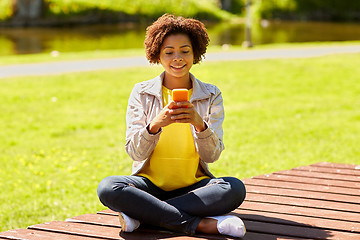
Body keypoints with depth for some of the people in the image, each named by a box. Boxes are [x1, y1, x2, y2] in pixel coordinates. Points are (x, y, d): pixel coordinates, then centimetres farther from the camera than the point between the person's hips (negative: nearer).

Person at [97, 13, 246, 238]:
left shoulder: (211, 96, 4)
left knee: (235, 189, -30)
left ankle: (141, 215, -25)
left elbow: (212, 155, -4)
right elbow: (135, 152, -5)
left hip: (193, 187, 1)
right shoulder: (142, 93, 3)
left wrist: (200, 124, -25)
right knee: (108, 188, -31)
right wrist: (155, 124, -25)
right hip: (150, 184, 0)